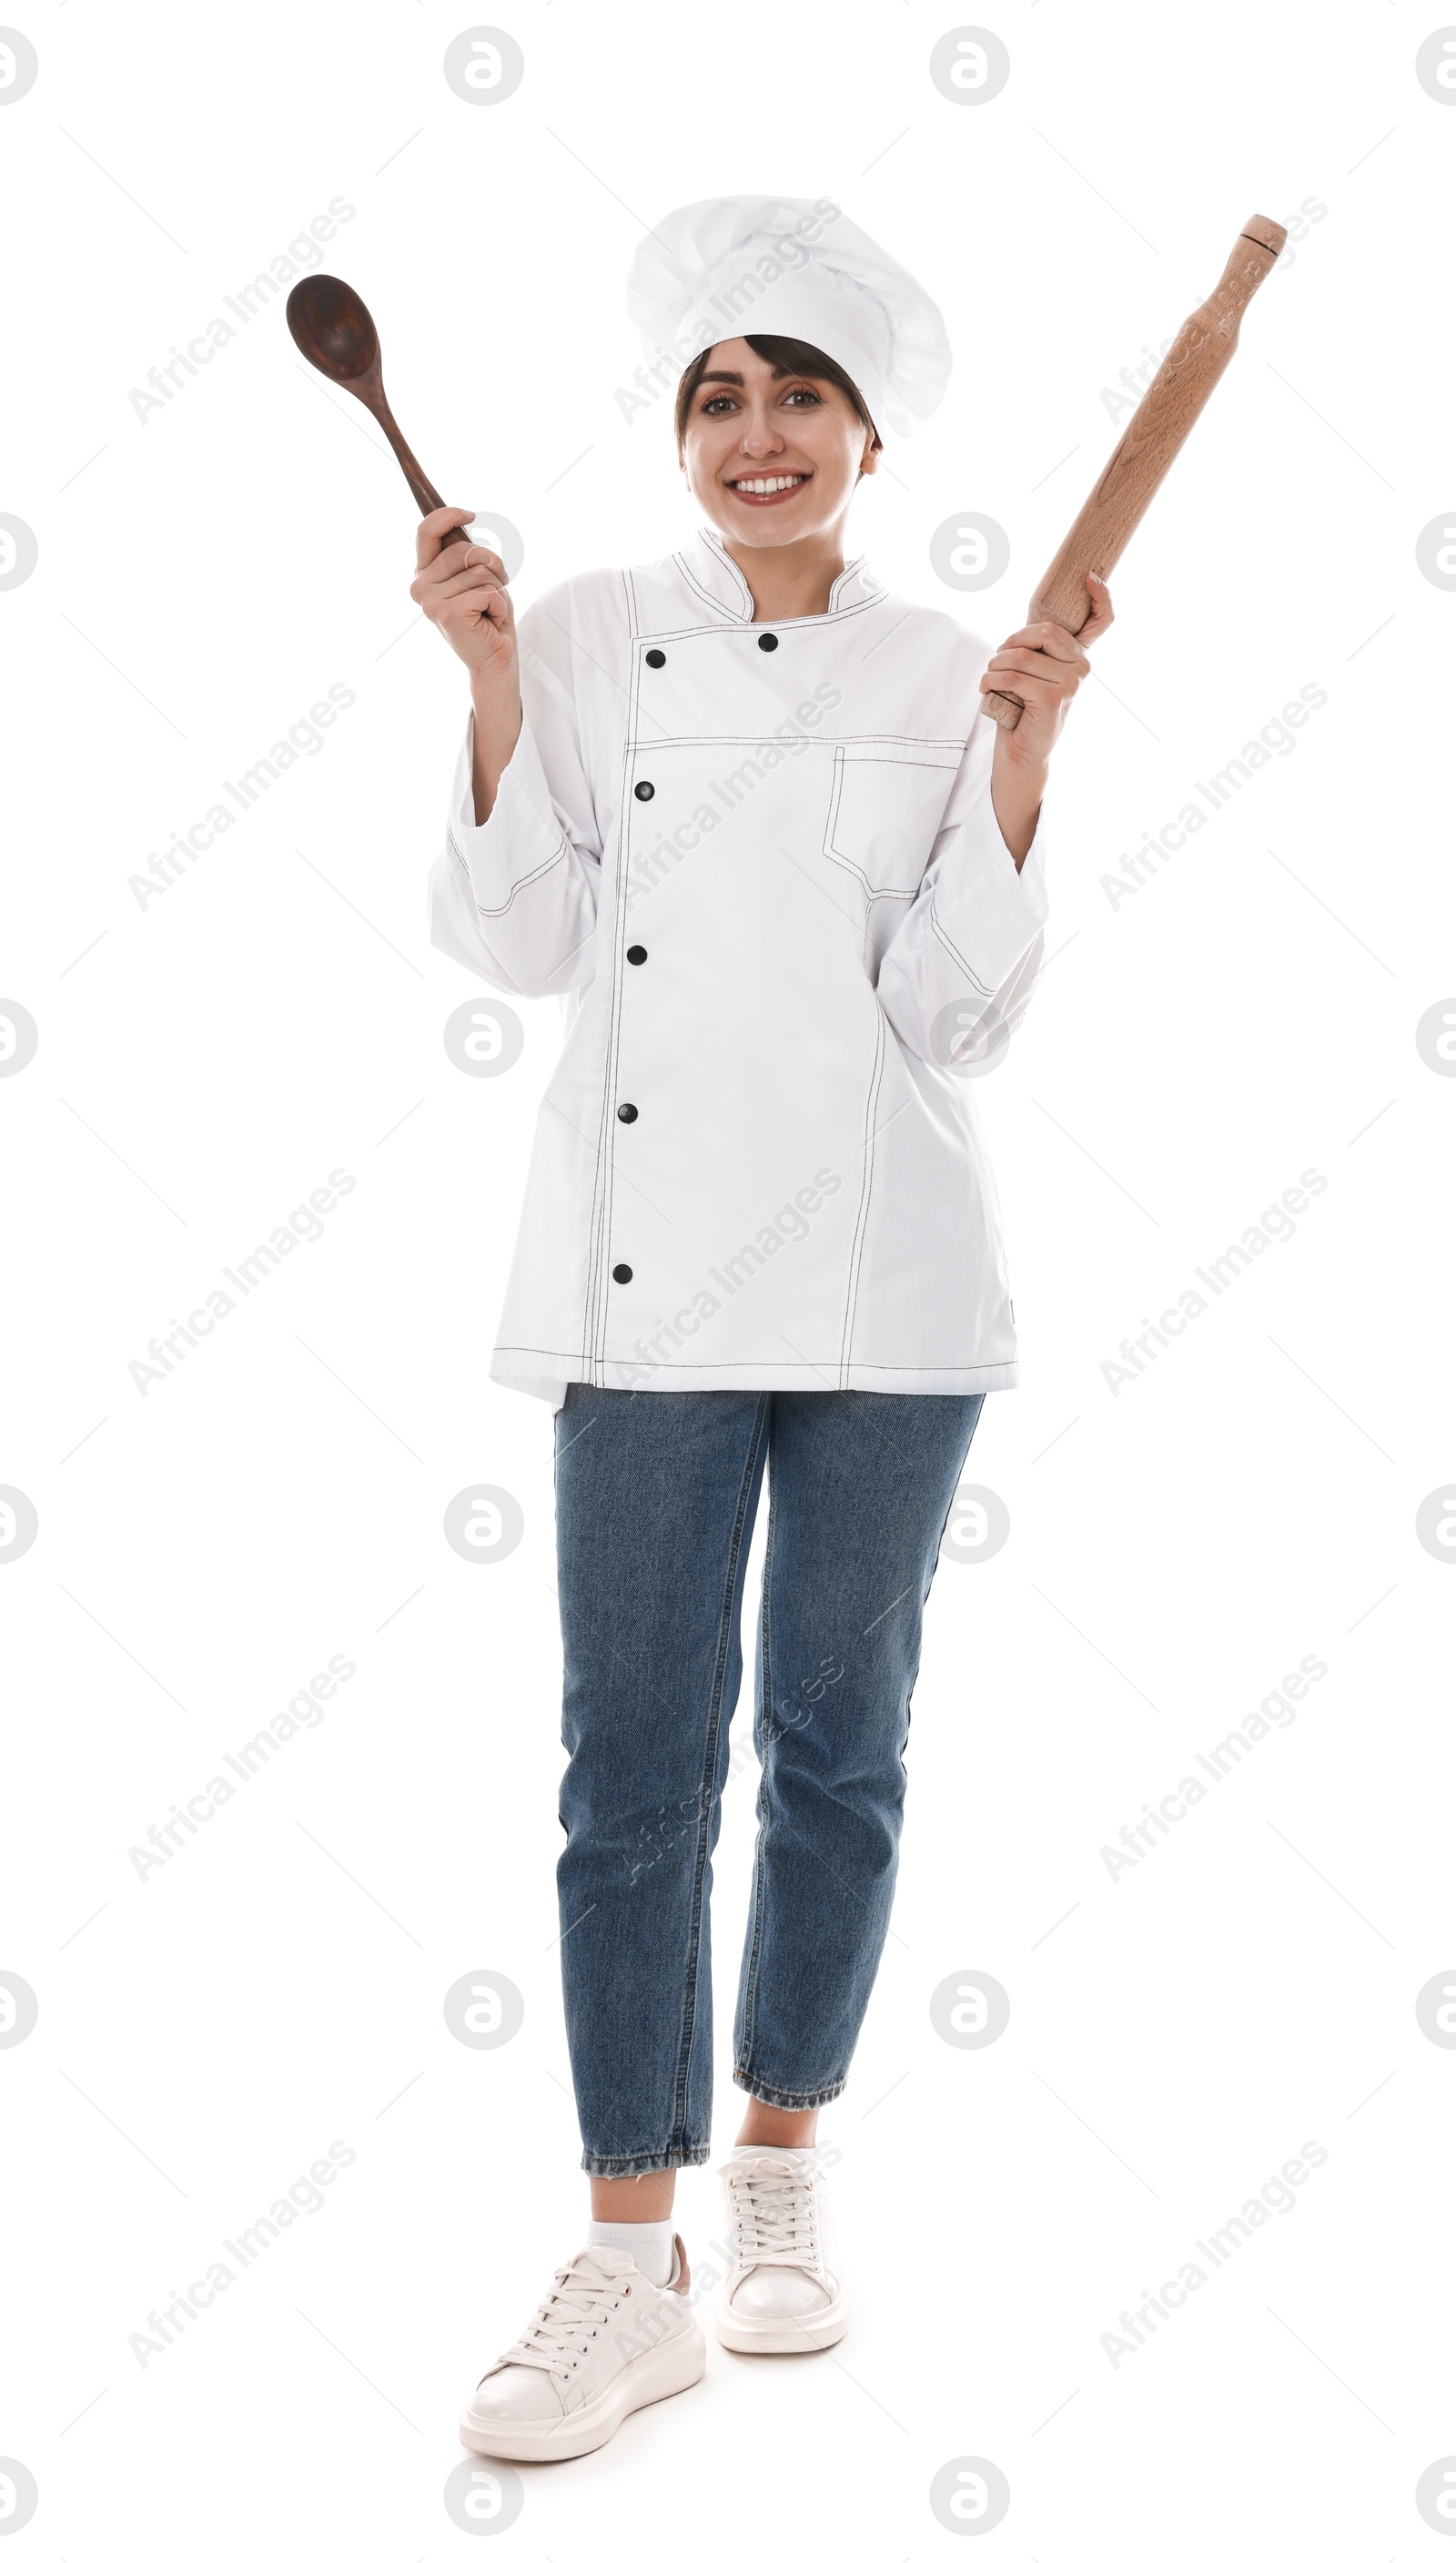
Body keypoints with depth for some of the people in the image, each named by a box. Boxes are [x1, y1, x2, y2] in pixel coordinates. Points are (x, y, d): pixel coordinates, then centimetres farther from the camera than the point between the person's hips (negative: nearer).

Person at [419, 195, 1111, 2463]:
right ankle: (633, 2265, 9)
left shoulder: (941, 674, 6)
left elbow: (958, 1007, -1)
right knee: (641, 1759, -1)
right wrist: (493, 682, -7)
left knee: (841, 1740, 9)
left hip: (881, 1273, 1)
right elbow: (520, 946, 0)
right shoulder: (589, 639, 6)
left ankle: (782, 2178, 27)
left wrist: (1022, 756, -10)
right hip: (645, 1266, -1)